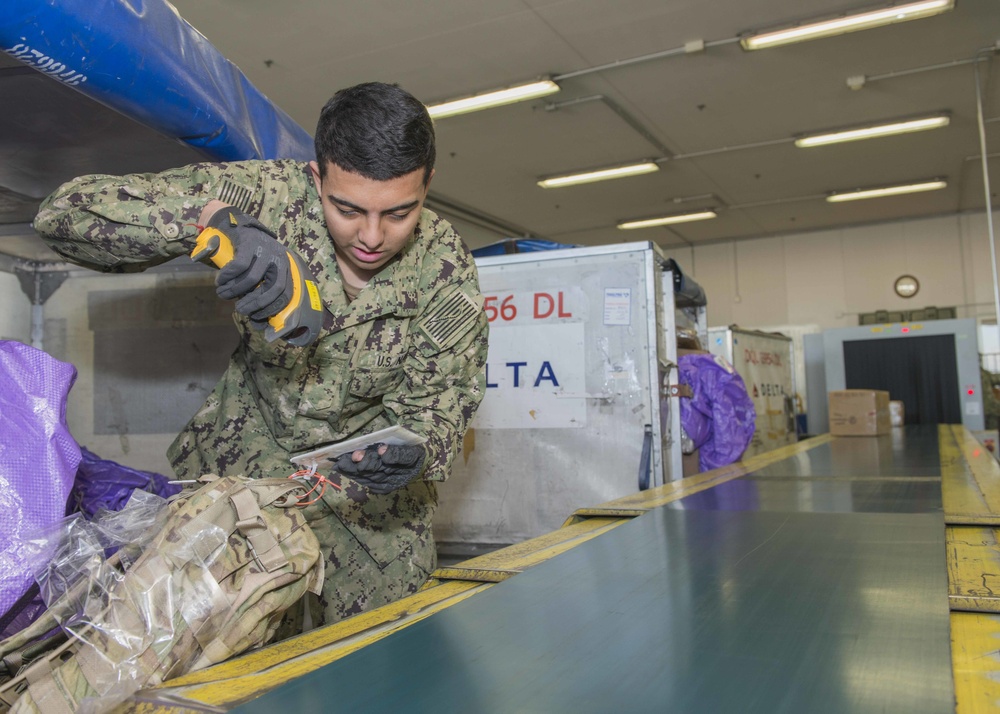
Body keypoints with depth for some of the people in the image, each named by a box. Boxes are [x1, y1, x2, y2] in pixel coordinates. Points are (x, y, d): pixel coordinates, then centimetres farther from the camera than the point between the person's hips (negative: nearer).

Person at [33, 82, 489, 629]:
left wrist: (415, 453, -38)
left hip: (368, 461, 0)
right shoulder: (267, 194, -25)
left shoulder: (447, 272, -20)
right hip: (244, 452, 0)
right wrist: (219, 220, -45)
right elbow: (64, 213, -28)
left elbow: (435, 404, -13)